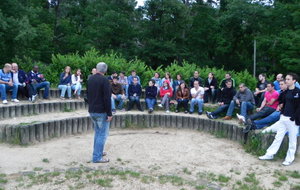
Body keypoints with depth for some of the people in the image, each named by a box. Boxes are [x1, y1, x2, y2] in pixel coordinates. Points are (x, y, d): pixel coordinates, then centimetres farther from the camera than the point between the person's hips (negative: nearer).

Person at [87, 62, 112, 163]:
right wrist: (109, 113, -16)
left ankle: (98, 151, 29)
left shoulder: (90, 79, 8)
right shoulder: (104, 80, -16)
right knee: (102, 134, -2)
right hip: (101, 111, -8)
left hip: (92, 110, 8)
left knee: (98, 132, 21)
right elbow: (107, 98, -20)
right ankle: (97, 157, -2)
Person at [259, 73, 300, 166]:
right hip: (284, 117, 6)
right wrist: (282, 113, 9)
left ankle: (290, 158, 17)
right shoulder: (286, 92, 10)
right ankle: (270, 154, 16)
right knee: (278, 137, 10)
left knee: (292, 140, 6)